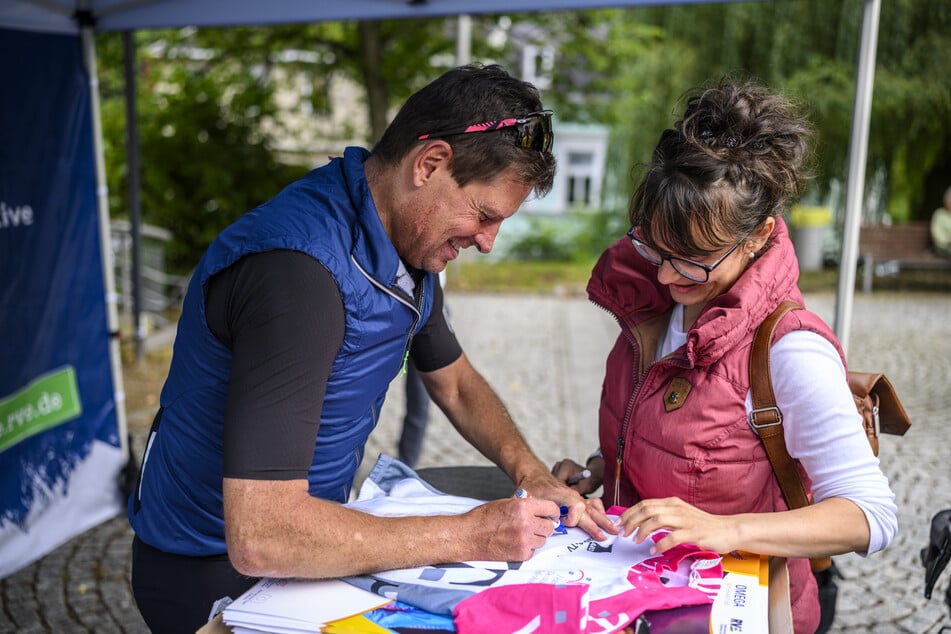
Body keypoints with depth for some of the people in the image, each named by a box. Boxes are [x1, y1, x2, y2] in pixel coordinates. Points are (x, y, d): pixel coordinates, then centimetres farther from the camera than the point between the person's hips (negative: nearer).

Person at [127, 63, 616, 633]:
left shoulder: (410, 241, -2)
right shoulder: (299, 270, -32)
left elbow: (456, 383, 14)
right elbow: (260, 537, -36)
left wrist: (533, 475, -4)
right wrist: (470, 536, -29)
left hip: (303, 527, 8)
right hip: (218, 571, -8)